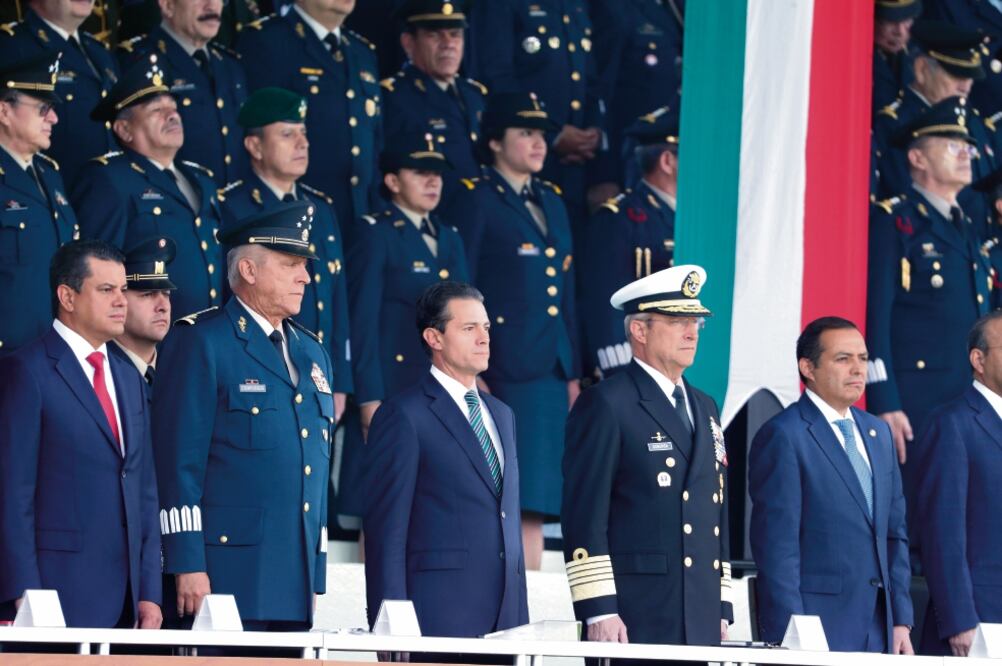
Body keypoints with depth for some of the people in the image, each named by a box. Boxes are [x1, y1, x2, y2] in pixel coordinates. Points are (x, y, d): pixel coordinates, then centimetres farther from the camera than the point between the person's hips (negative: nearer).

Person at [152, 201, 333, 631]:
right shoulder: (200, 343, -3)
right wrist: (187, 565, -16)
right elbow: (179, 461, -9)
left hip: (295, 583, 7)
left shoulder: (312, 353, 21)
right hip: (227, 573, -7)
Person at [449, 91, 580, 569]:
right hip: (503, 370, -7)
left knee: (534, 503, 5)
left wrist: (573, 372, 15)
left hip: (549, 372, 7)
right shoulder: (477, 200, -3)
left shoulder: (551, 202, 18)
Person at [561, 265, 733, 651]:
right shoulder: (605, 404, -3)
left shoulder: (704, 408, 20)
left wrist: (722, 607, 17)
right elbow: (583, 515, -9)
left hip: (700, 620, 7)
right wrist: (598, 610, -15)